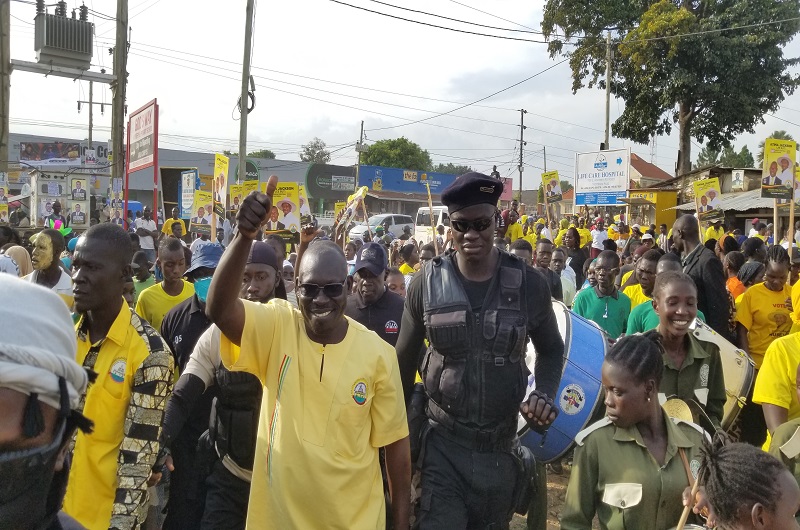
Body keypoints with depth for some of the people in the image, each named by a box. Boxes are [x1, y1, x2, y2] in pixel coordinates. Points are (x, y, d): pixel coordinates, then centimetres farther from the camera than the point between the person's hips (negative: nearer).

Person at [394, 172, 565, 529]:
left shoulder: (528, 283, -8)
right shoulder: (427, 282, -8)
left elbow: (551, 349, 9)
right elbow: (404, 359, 4)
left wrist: (545, 395, -11)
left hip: (501, 445, 2)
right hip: (442, 442, -1)